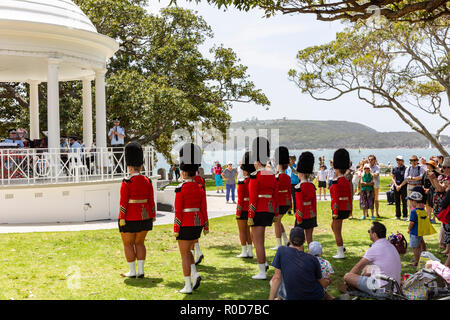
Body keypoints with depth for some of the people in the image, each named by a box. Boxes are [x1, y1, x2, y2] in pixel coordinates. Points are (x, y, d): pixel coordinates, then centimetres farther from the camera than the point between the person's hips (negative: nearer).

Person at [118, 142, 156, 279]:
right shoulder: (147, 181, 1)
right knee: (140, 243, 15)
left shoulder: (127, 183, -15)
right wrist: (153, 217, 13)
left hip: (130, 219, -5)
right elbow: (151, 202, 4)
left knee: (128, 244, 8)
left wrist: (122, 220, -11)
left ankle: (132, 272, 10)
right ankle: (141, 271, 13)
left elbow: (123, 203, -15)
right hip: (145, 218, 5)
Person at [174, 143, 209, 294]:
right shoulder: (200, 188, 4)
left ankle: (188, 286, 4)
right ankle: (195, 275, 6)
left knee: (184, 255, 3)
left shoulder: (180, 189, -13)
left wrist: (176, 229, -8)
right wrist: (206, 226, 11)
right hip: (197, 224, 6)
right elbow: (204, 209, 5)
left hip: (185, 225, -6)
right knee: (187, 251, 22)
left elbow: (178, 211, -13)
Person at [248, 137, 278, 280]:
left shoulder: (255, 176, -12)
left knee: (258, 241, -2)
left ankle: (262, 273, 0)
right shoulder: (272, 176, 9)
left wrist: (250, 217, -13)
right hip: (269, 210, 7)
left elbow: (253, 198, -15)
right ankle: (264, 262, 19)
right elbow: (276, 197, 12)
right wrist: (275, 214, 19)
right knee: (255, 237, 24)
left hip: (258, 211, -7)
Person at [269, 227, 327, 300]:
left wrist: (271, 299, -8)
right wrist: (327, 282, 26)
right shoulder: (313, 259, -10)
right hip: (316, 297, 1)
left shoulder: (281, 250, -12)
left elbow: (277, 278, -13)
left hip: (293, 297, -1)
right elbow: (323, 284, 3)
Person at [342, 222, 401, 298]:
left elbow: (358, 266, -3)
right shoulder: (391, 246, 10)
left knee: (347, 276, -10)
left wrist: (348, 276, 12)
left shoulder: (374, 249, -16)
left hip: (381, 290, -9)